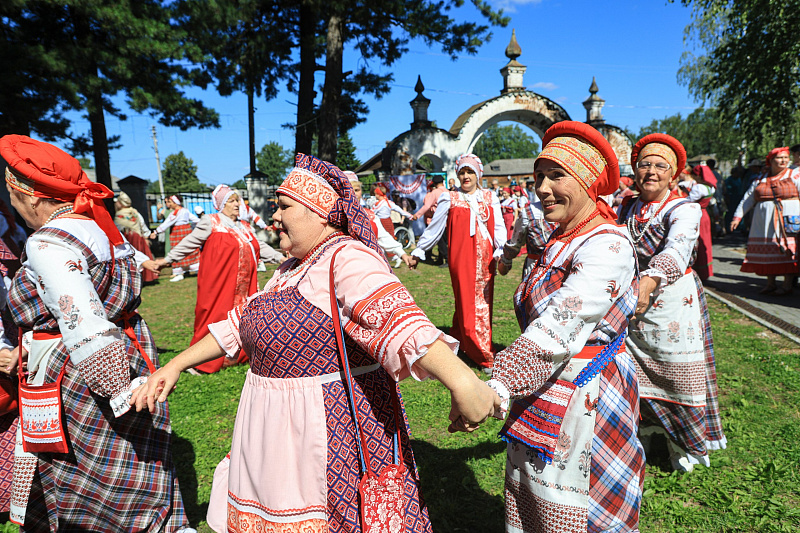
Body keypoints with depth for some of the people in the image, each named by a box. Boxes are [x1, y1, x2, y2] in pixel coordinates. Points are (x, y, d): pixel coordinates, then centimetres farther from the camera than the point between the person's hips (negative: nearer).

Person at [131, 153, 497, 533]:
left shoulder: (346, 257, -18)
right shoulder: (291, 269, 13)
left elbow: (396, 316, -35)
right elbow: (239, 322, 19)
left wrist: (460, 381, -47)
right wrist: (175, 366, 17)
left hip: (334, 427, -9)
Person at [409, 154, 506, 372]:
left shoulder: (490, 197, 13)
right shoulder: (449, 198, 7)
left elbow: (499, 227, 6)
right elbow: (434, 228, 10)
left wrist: (501, 251, -9)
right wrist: (418, 251, 11)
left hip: (486, 258, 3)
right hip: (461, 258, -3)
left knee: (483, 303, 5)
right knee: (467, 304, -5)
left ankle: (456, 339, 24)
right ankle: (485, 358, 3)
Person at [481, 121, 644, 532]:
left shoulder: (607, 245, -19)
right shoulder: (559, 240, 9)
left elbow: (562, 326, -33)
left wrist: (498, 385, -41)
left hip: (581, 400, -8)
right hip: (539, 396, 8)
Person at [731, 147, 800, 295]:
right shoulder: (760, 180, 12)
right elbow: (747, 199, 14)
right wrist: (737, 216, 6)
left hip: (788, 220, -3)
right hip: (765, 221, 3)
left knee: (788, 251, -4)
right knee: (767, 251, 4)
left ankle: (787, 284, 5)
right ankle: (770, 283, 15)